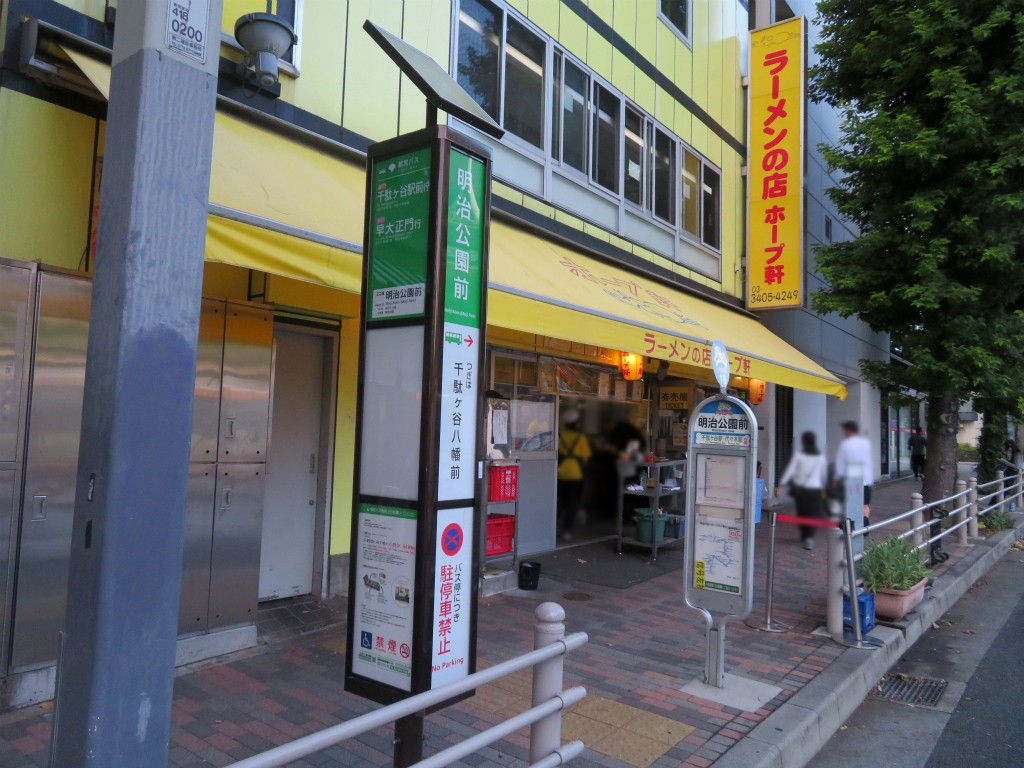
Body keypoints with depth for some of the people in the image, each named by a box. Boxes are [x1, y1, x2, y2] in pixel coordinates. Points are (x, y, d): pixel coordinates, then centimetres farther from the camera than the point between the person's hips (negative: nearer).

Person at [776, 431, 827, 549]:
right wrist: (823, 488, 25)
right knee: (813, 515, 2)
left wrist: (780, 485, -6)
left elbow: (789, 471, -8)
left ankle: (804, 535, 30)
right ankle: (809, 537, -14)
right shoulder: (820, 457, 1)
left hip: (800, 488, 0)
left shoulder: (798, 455, -5)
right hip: (815, 489, 0)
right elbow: (823, 475, 10)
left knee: (801, 513, 16)